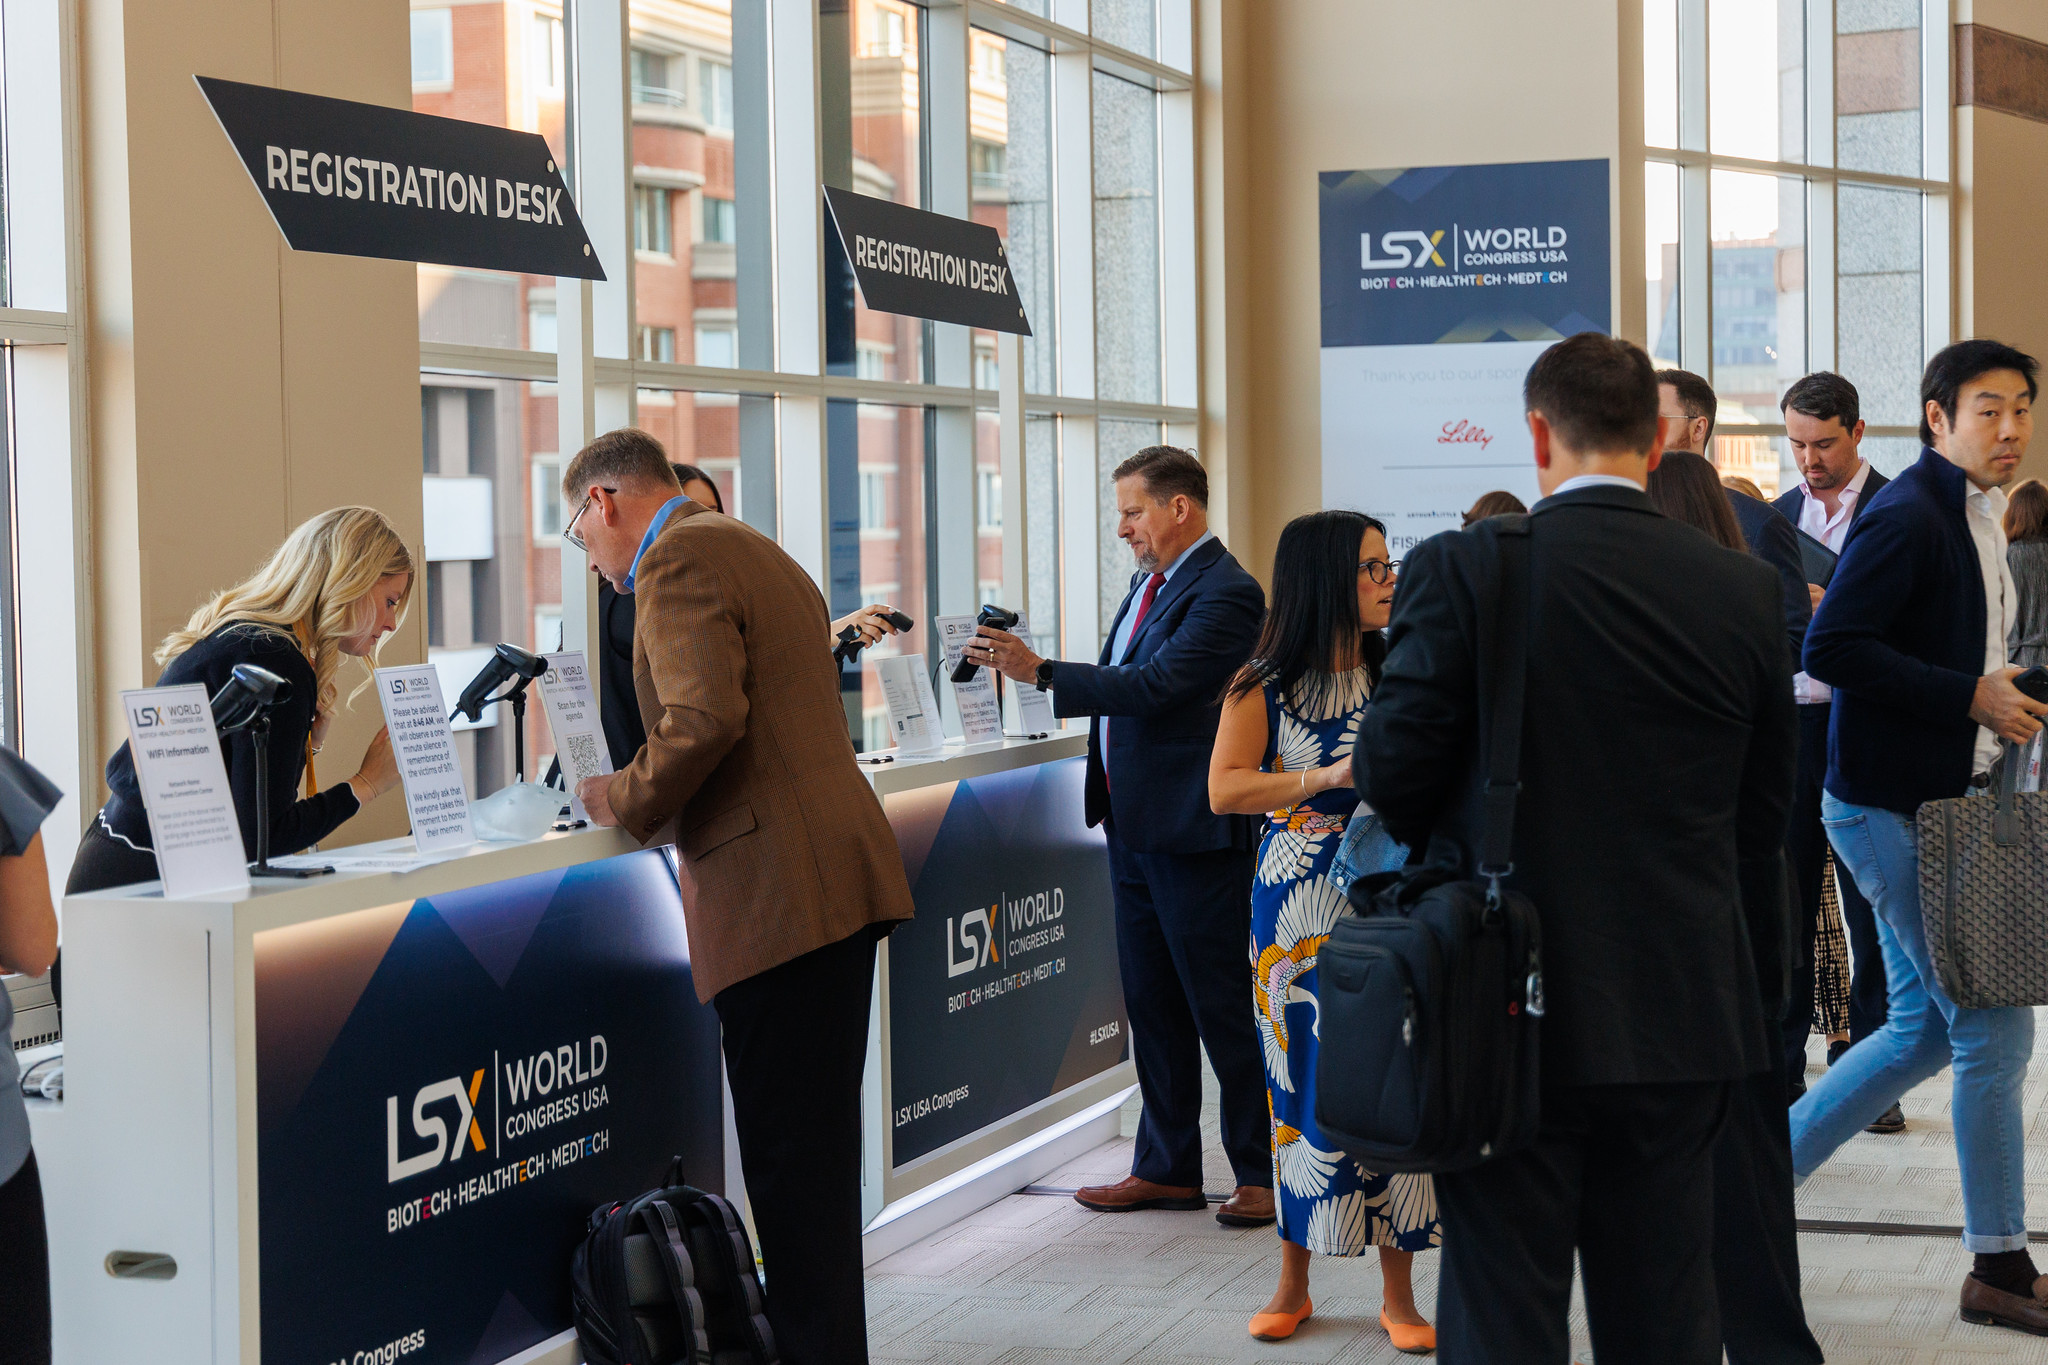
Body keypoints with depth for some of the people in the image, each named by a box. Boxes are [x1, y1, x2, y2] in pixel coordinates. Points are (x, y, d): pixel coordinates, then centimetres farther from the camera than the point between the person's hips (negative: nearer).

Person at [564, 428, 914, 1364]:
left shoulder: (676, 559, -7)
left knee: (791, 1156, -6)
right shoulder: (757, 552, 24)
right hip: (839, 875, 10)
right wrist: (654, 797, 25)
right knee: (814, 1146, 15)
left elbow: (705, 719, -21)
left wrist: (626, 802, -6)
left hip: (776, 892, -10)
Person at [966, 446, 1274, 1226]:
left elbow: (1158, 685, -26)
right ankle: (1167, 1168, 23)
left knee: (1224, 1009, -2)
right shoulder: (1149, 582, 14)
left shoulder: (1225, 593, -16)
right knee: (1152, 1007, 14)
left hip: (1194, 832, -10)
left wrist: (1041, 673, -26)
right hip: (1134, 825, 10)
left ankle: (1263, 1174, 8)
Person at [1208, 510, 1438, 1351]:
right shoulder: (1262, 687, 0)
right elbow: (1224, 790, -9)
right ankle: (1293, 1286, 19)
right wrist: (1332, 777, -17)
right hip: (1301, 915, -1)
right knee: (1306, 1089, 4)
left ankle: (1398, 1293, 10)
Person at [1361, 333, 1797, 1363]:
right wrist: (1758, 989, 19)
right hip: (1682, 1016, 4)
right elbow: (1761, 821, 8)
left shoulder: (1459, 572, -11)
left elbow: (1389, 776, -9)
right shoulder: (1746, 592, 1)